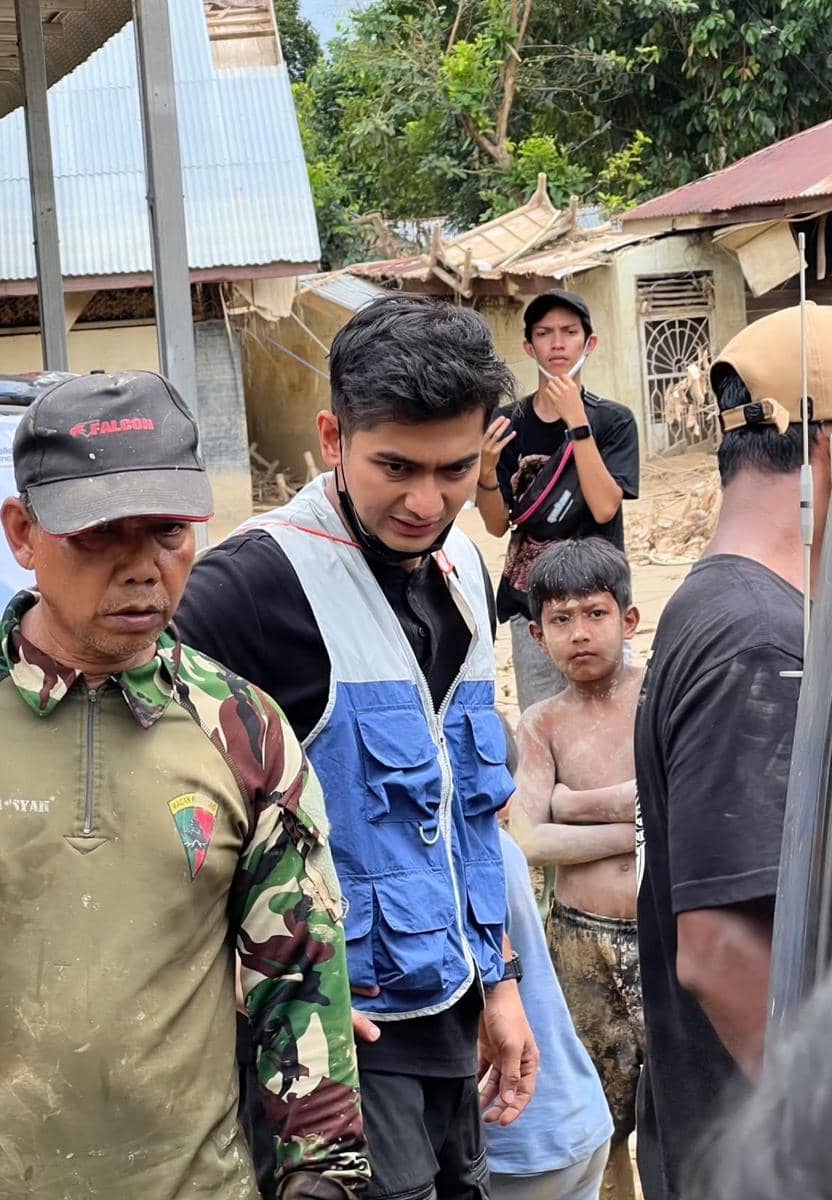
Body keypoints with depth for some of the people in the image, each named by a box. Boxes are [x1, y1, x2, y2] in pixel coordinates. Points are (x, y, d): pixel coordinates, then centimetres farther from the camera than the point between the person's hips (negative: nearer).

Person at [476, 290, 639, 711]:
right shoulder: (508, 424, 4)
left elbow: (604, 507, -15)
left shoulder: (613, 421, -2)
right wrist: (486, 472, -16)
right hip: (528, 604, 2)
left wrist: (577, 421, -18)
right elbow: (498, 525, 3)